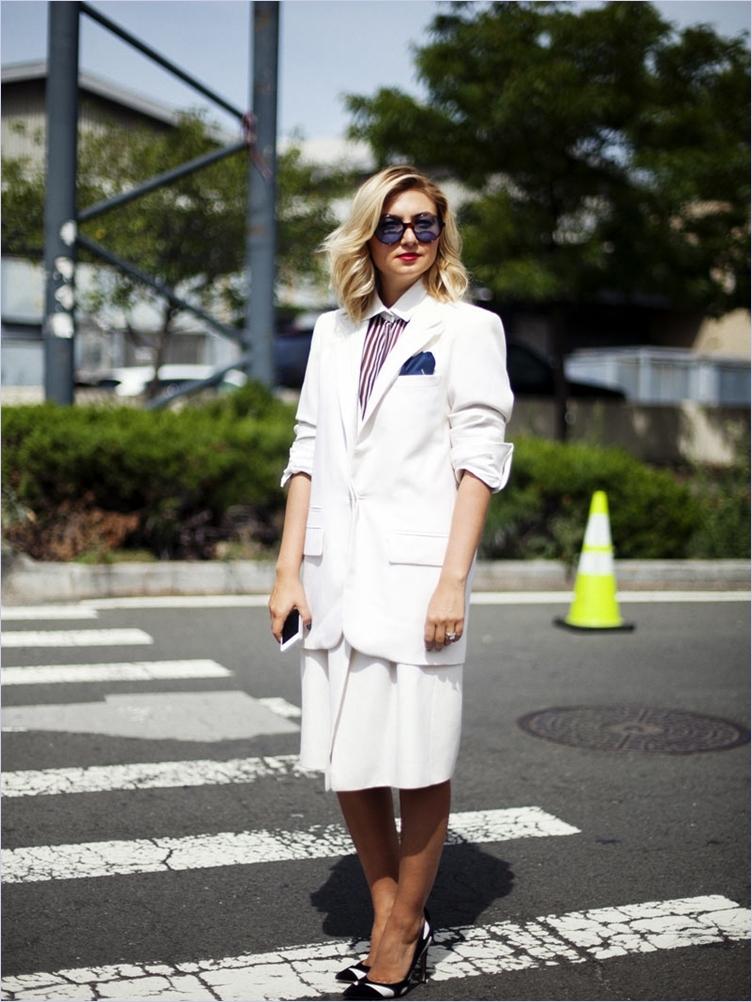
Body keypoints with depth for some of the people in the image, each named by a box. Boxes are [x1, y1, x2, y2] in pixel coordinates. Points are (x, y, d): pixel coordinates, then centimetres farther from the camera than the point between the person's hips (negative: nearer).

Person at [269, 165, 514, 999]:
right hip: (337, 576, 5)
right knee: (347, 762, 8)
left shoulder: (469, 329, 3)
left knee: (417, 765, 2)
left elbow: (480, 460, -4)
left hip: (414, 574, -4)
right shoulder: (333, 333, 15)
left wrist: (453, 579, -13)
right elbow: (307, 452, 12)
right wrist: (288, 569, 5)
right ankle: (392, 918, 26)